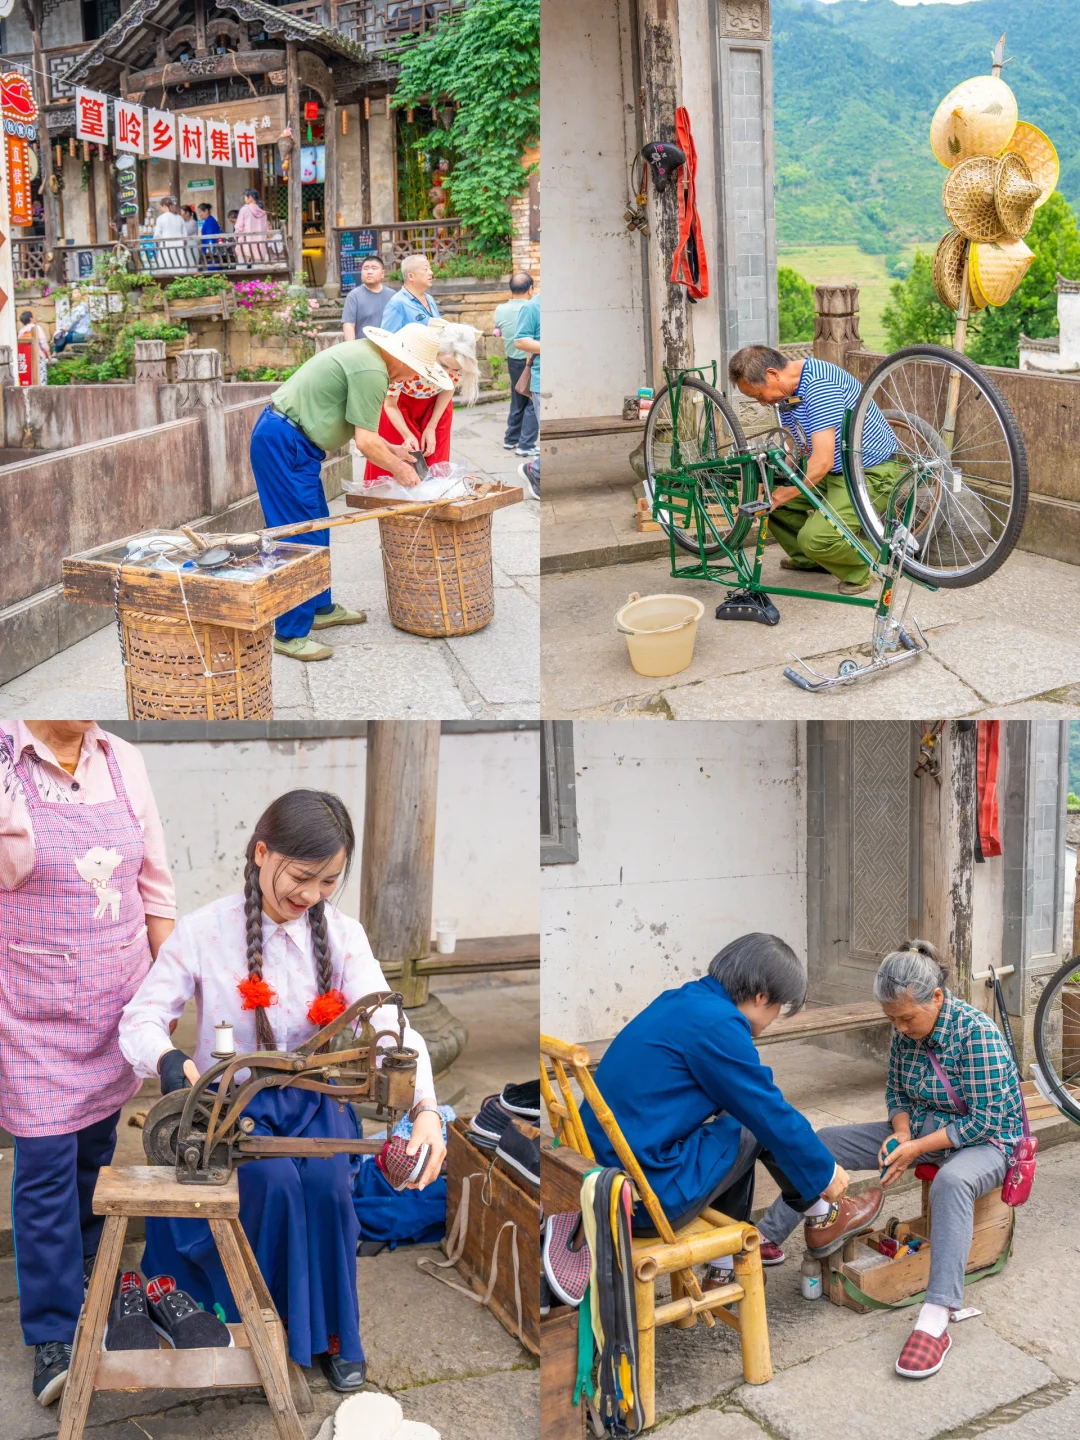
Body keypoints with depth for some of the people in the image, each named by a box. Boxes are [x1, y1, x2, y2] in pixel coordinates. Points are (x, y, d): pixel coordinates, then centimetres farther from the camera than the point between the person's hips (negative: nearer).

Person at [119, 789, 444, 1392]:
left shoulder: (343, 934, -4)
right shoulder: (205, 930, -9)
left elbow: (389, 1024, -17)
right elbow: (140, 1019, -9)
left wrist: (426, 1108, -35)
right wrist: (168, 1059, -34)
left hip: (312, 1101, 2)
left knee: (326, 1181, -28)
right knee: (274, 1180, -30)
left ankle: (332, 1331, -4)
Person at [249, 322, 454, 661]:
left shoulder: (363, 353, 15)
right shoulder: (372, 372, -17)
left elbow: (356, 425, 23)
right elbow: (365, 442, -16)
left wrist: (390, 449, 22)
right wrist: (398, 468, -1)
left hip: (283, 439, 11)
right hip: (284, 445, -11)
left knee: (317, 528, 19)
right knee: (302, 537, -9)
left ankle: (321, 608, 32)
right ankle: (291, 634, -5)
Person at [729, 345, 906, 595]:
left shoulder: (819, 385, -28)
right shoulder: (788, 390, 2)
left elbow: (822, 462, -32)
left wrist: (779, 496, -23)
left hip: (872, 474, -10)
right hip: (834, 472, 10)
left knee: (815, 537, -27)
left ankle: (860, 571, 3)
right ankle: (807, 558, 23)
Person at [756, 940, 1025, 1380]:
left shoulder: (978, 1034, -26)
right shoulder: (906, 1032, -5)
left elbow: (985, 1120, -24)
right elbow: (897, 1092, 9)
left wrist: (918, 1148, -25)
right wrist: (901, 1135, -12)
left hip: (984, 1141, -7)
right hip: (920, 1130, 8)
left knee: (951, 1182, -43)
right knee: (819, 1143, -3)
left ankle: (935, 1322, -49)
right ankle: (766, 1240, 9)